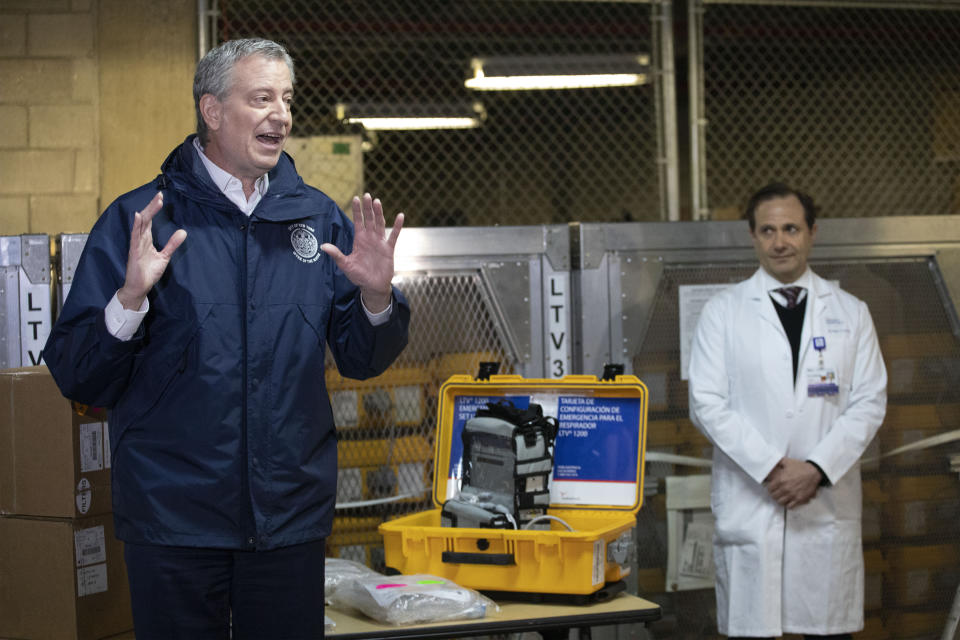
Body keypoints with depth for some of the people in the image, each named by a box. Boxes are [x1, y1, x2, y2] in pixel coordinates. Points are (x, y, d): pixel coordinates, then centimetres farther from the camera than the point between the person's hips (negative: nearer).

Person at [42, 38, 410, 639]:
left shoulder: (320, 218, 6)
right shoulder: (139, 219, -4)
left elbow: (361, 361, 9)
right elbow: (78, 378, -8)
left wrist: (376, 298, -10)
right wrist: (130, 298, -25)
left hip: (293, 517, 3)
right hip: (174, 516, -3)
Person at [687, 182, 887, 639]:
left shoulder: (850, 313, 10)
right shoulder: (723, 312, 6)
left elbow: (869, 402, 5)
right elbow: (707, 403, -1)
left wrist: (818, 469, -9)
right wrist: (771, 468, -11)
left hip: (828, 503, 1)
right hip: (750, 504, -1)